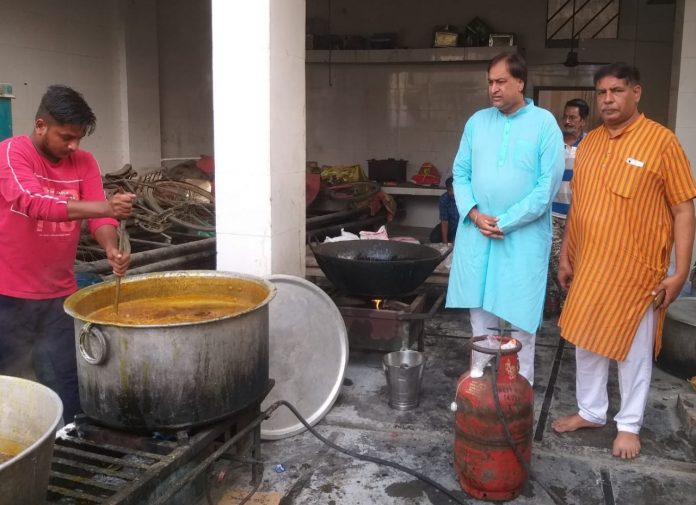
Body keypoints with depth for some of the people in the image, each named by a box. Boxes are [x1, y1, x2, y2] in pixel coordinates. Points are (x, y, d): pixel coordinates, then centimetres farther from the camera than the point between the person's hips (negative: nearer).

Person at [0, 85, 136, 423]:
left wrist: (111, 249, -28)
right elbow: (35, 204, -30)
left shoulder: (84, 162, 3)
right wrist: (106, 207, -41)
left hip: (59, 294, 4)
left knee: (67, 383, 8)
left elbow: (99, 216, -6)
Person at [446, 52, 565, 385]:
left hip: (523, 235, -4)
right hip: (476, 231, 4)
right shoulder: (477, 122, 7)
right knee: (480, 309, 12)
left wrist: (505, 222, -14)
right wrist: (474, 213, -9)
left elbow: (548, 183, -11)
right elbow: (461, 173, 8)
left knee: (520, 314, 4)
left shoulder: (544, 123, -5)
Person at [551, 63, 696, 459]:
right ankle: (591, 411, 32)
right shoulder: (589, 143, 7)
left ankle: (630, 425, 25)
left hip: (636, 268, -5)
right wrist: (566, 256, 11)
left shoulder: (662, 141, -9)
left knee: (633, 348, 8)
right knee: (587, 341, 14)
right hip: (589, 266, 5)